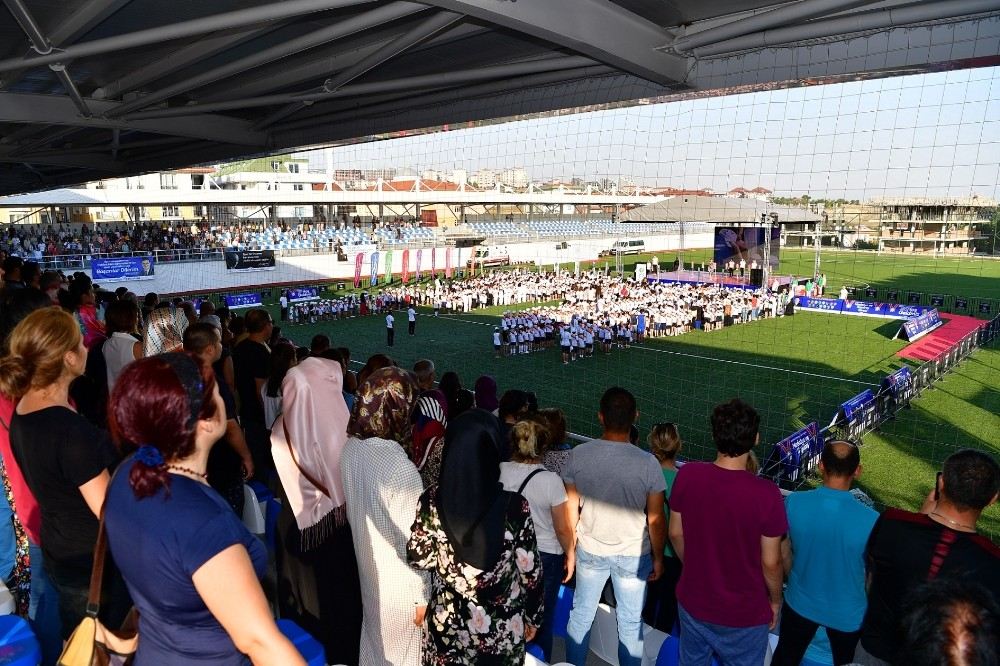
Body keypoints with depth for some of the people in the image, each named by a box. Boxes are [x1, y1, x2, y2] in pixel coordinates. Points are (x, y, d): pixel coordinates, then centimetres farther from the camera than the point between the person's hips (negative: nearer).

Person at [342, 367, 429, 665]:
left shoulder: (351, 449, -12)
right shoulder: (401, 470, -33)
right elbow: (412, 542, -24)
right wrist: (422, 597, -13)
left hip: (369, 570, 7)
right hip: (399, 584, -6)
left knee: (375, 638, 28)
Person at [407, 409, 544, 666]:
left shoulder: (431, 501, -18)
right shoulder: (514, 507, -24)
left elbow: (417, 556, -4)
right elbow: (530, 571, -13)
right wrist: (533, 617, 4)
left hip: (447, 623, 2)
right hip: (502, 628, -1)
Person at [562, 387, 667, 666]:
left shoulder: (578, 455, -16)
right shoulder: (647, 463, -20)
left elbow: (571, 510, -5)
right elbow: (656, 519, -11)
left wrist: (570, 550, 9)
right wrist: (658, 557, 5)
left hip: (590, 551, 2)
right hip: (633, 554, -2)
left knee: (581, 615, 20)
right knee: (630, 623, 16)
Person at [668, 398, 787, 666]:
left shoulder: (687, 476, -18)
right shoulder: (766, 494, -28)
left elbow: (676, 534, -3)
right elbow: (770, 562, -16)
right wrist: (775, 600, 4)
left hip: (693, 602, 3)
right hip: (744, 615, -3)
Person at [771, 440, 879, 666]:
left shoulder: (793, 503, -22)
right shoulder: (870, 520, -27)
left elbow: (784, 556, -7)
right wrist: (871, 609, 10)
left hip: (800, 603, 1)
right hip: (848, 612, -1)